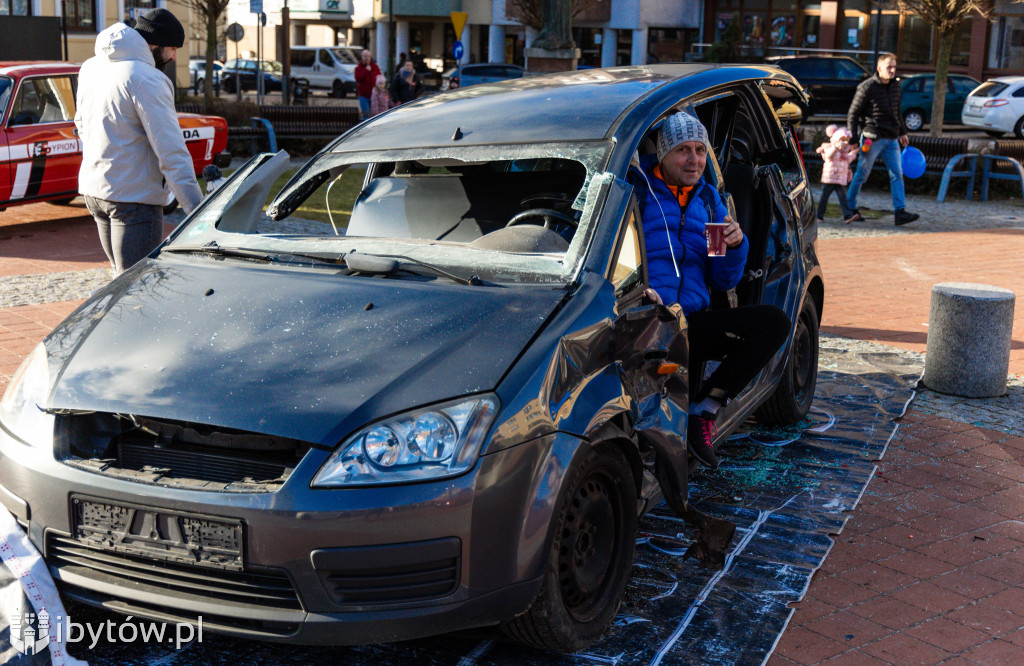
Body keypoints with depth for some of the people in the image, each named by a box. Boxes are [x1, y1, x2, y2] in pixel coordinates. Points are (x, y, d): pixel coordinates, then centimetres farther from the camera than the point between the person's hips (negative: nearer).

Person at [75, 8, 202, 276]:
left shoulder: (90, 67, 10)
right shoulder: (147, 80, -18)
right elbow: (171, 151, -22)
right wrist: (196, 208, -23)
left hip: (92, 189, 9)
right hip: (133, 198, -9)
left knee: (124, 277, 19)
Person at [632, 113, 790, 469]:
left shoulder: (708, 199, 21)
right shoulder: (637, 189, 2)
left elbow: (724, 281, 20)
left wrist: (735, 245, -1)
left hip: (692, 322, 6)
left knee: (774, 322, -13)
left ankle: (705, 408, -11)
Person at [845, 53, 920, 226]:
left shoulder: (895, 85, 11)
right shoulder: (867, 87, -9)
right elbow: (853, 114, -5)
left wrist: (902, 132, 21)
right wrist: (853, 137, -8)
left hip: (891, 139, 6)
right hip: (873, 138, -6)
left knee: (897, 174, -2)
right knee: (861, 175, 2)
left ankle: (900, 212, -4)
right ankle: (850, 208, 16)